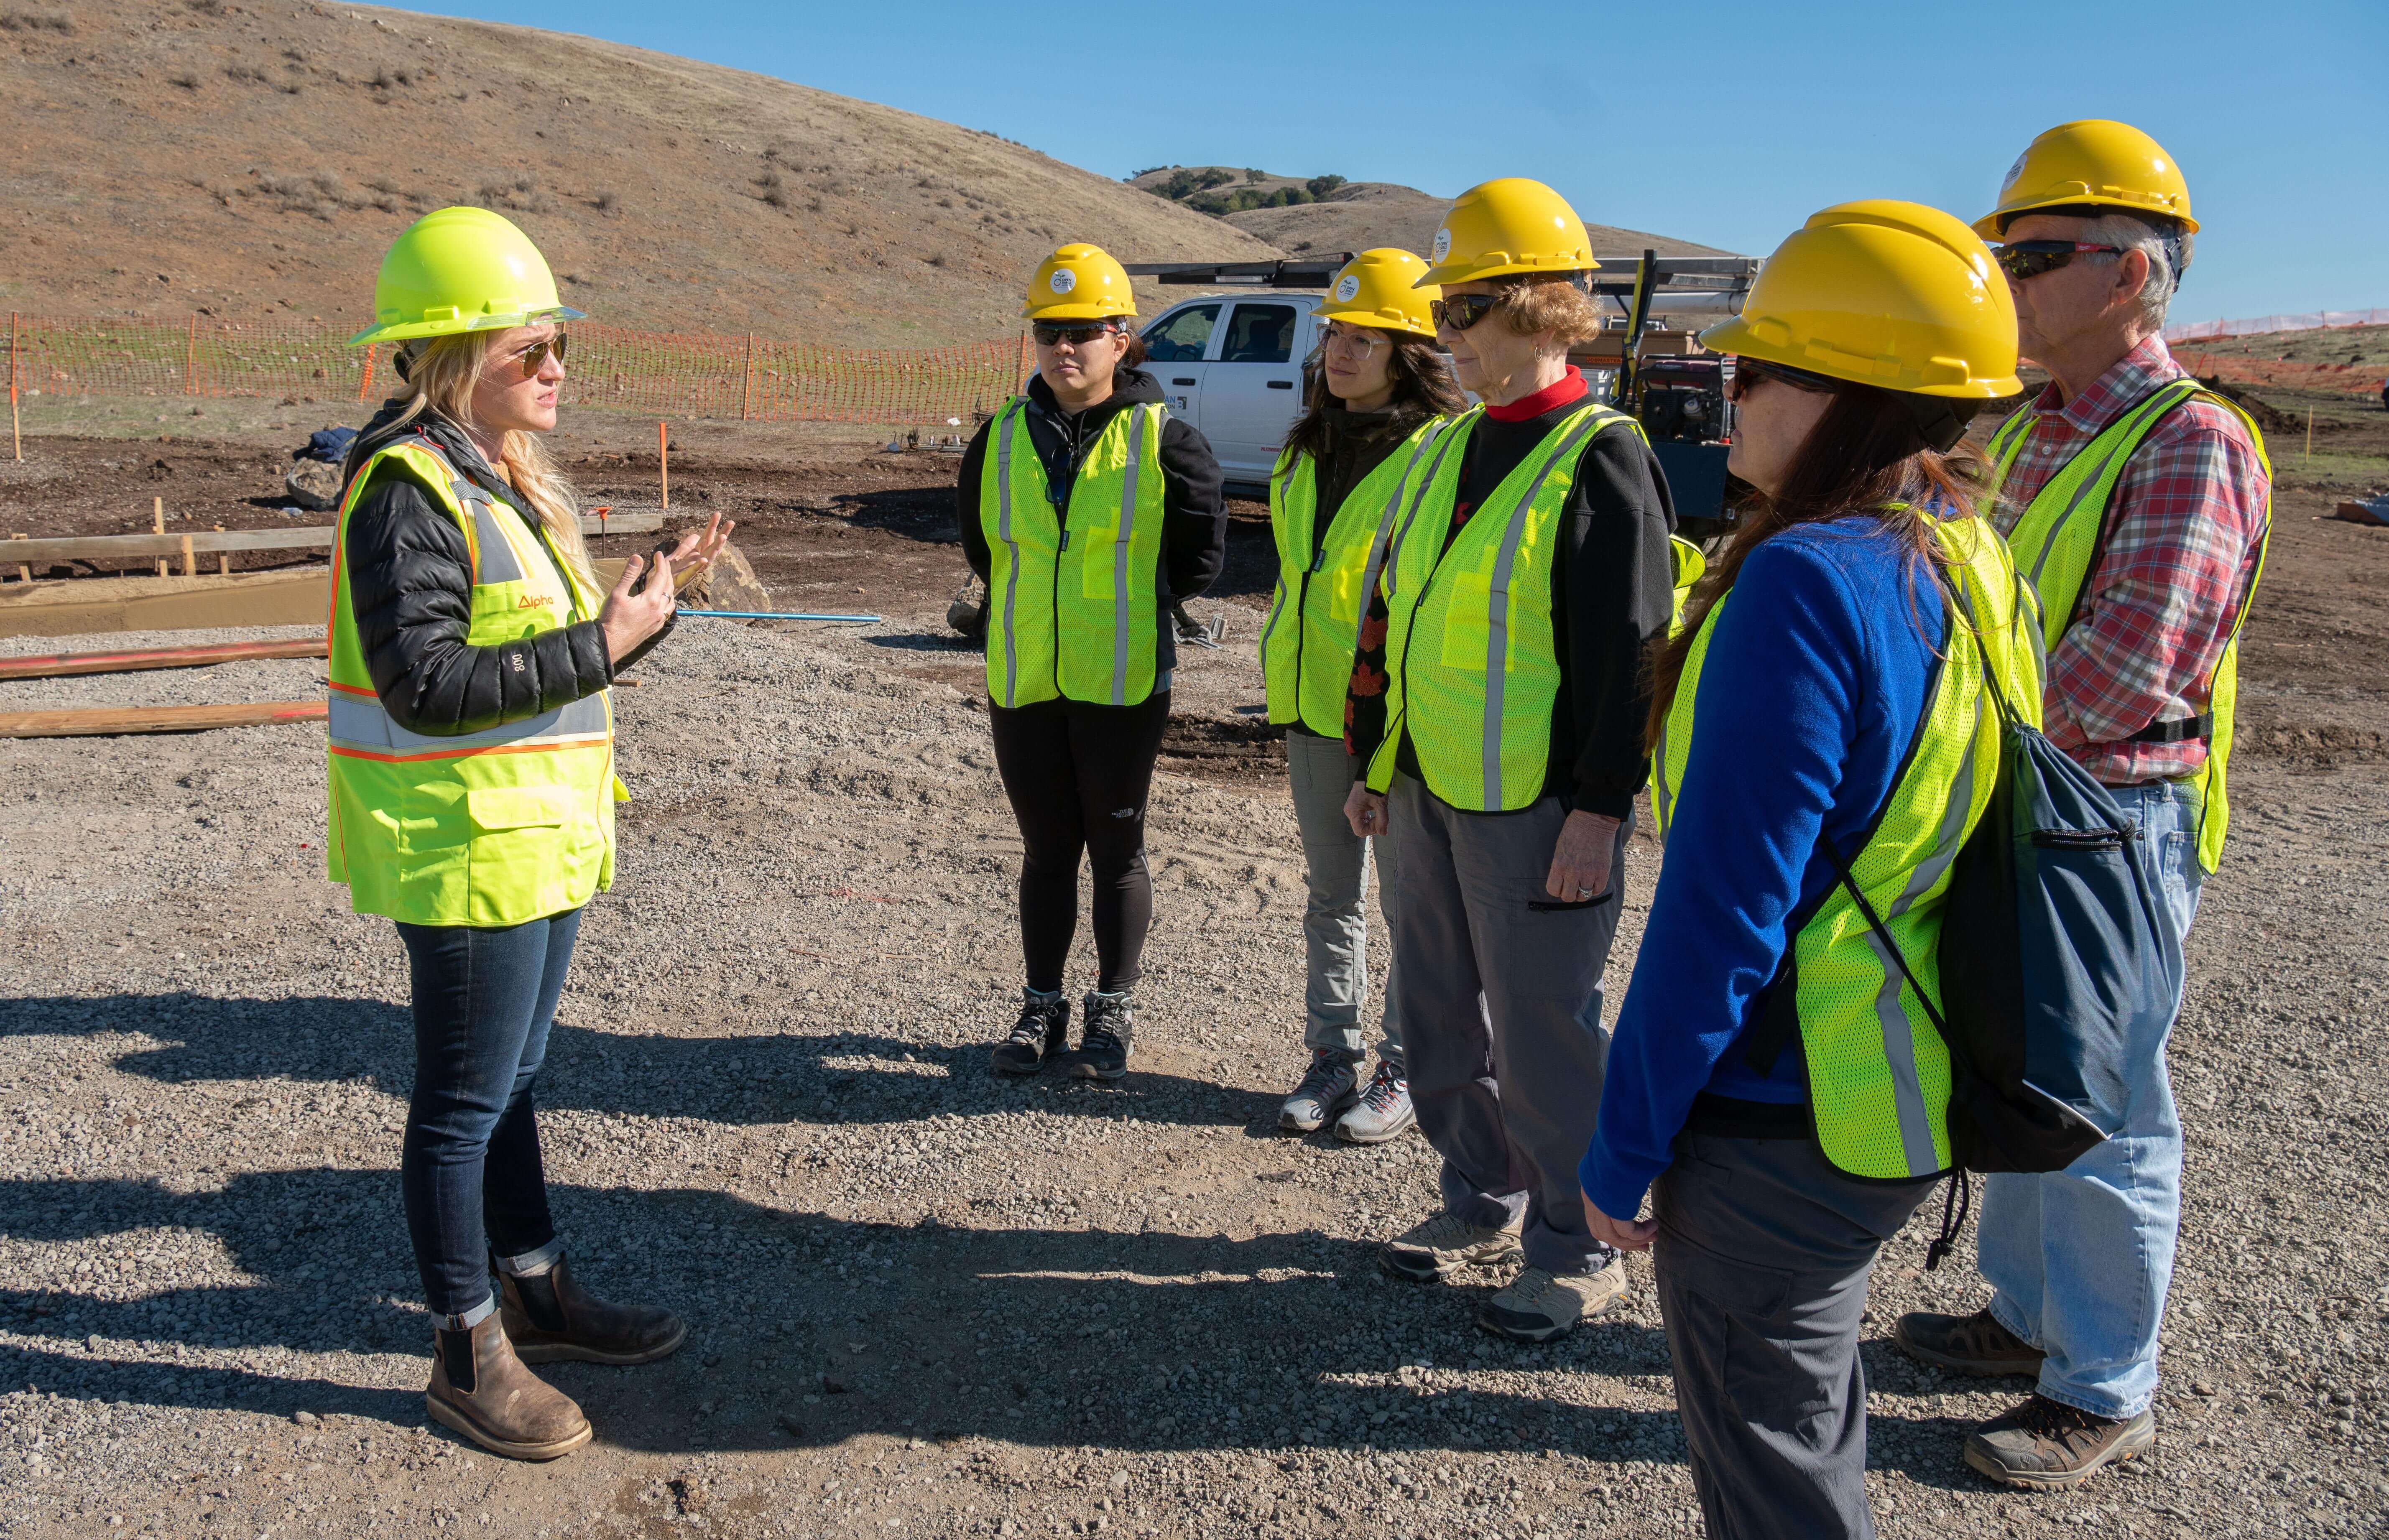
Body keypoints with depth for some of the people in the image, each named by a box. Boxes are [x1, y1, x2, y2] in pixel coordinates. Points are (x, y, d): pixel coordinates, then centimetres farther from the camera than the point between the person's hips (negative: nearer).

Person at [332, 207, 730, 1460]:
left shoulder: (505, 476, 12)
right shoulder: (408, 486, -18)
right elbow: (425, 684, -25)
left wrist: (643, 598, 3)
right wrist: (602, 645, -23)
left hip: (536, 835, 10)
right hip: (465, 846, -9)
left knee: (513, 1079, 20)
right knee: (464, 1103, 3)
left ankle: (535, 1293, 35)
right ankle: (467, 1353, 18)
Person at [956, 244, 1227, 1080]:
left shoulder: (1162, 439, -5)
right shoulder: (1001, 438, 5)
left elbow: (1199, 551, 4)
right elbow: (980, 544, 20)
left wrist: (1136, 606, 4)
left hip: (1124, 683, -3)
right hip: (1023, 683, 3)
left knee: (1116, 851, 7)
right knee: (1046, 849, 13)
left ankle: (1113, 1010, 21)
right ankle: (1041, 1006, 24)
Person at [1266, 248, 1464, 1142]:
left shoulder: (1444, 451, -11)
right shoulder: (1309, 448, 11)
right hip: (1311, 707, 7)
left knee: (1411, 903, 7)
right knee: (1330, 898, 15)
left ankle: (1402, 1070, 20)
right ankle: (1331, 1060, 27)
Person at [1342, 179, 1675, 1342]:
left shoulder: (1601, 457, -11)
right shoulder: (1449, 449, 13)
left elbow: (1629, 650, -15)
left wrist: (1600, 807, -18)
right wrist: (1374, 762, 17)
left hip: (1536, 808, -8)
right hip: (1430, 794, 8)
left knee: (1540, 1029, 1)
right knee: (1438, 1015, 16)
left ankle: (1576, 1251, 19)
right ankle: (1483, 1203, 35)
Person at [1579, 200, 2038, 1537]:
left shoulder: (1810, 584, -25)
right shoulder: (1975, 565, 3)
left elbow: (1723, 913, -25)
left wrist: (1623, 1149, -15)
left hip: (1781, 1132, -9)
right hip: (1906, 1099, 9)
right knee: (1813, 1399, 28)